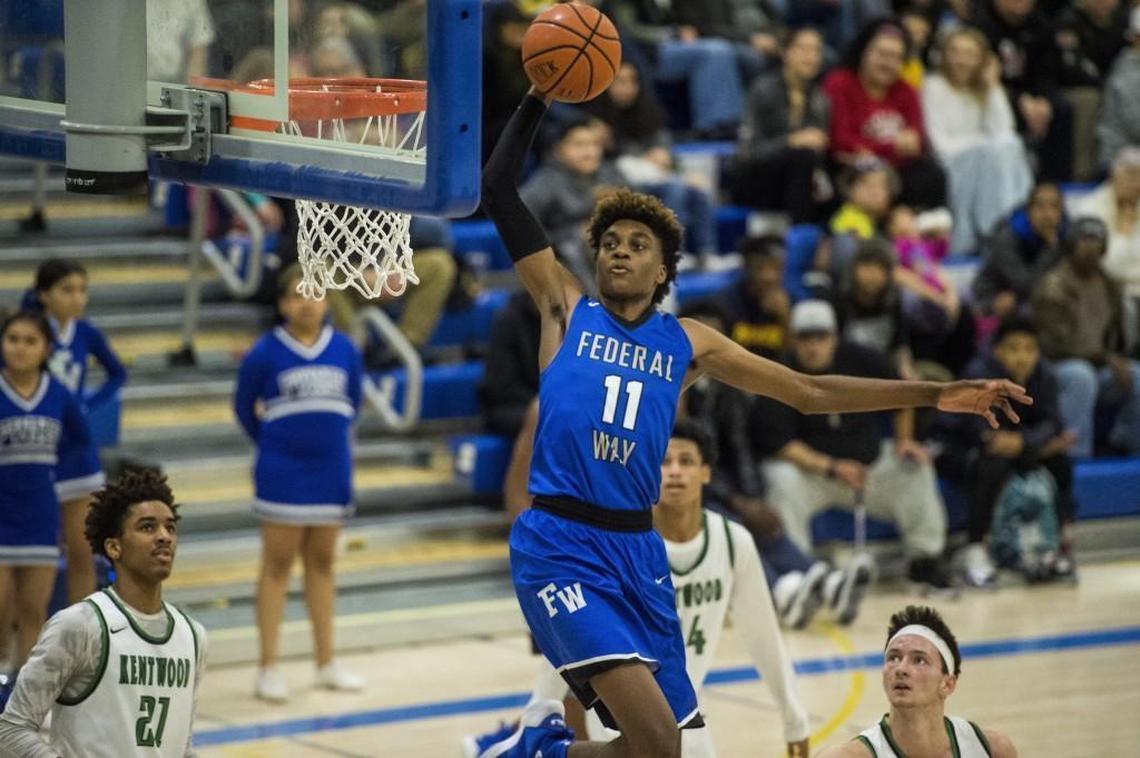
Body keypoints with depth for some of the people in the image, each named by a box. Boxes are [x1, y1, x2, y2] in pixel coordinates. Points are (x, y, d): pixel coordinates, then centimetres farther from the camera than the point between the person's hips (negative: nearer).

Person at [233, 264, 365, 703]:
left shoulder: (344, 350, -1)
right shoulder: (266, 353, -9)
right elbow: (244, 407, 2)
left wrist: (330, 433, 8)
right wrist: (271, 443, 5)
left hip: (331, 472, 3)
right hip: (282, 476, -3)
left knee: (321, 563, 12)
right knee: (277, 564, 1)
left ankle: (326, 663, 20)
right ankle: (269, 669, 4)